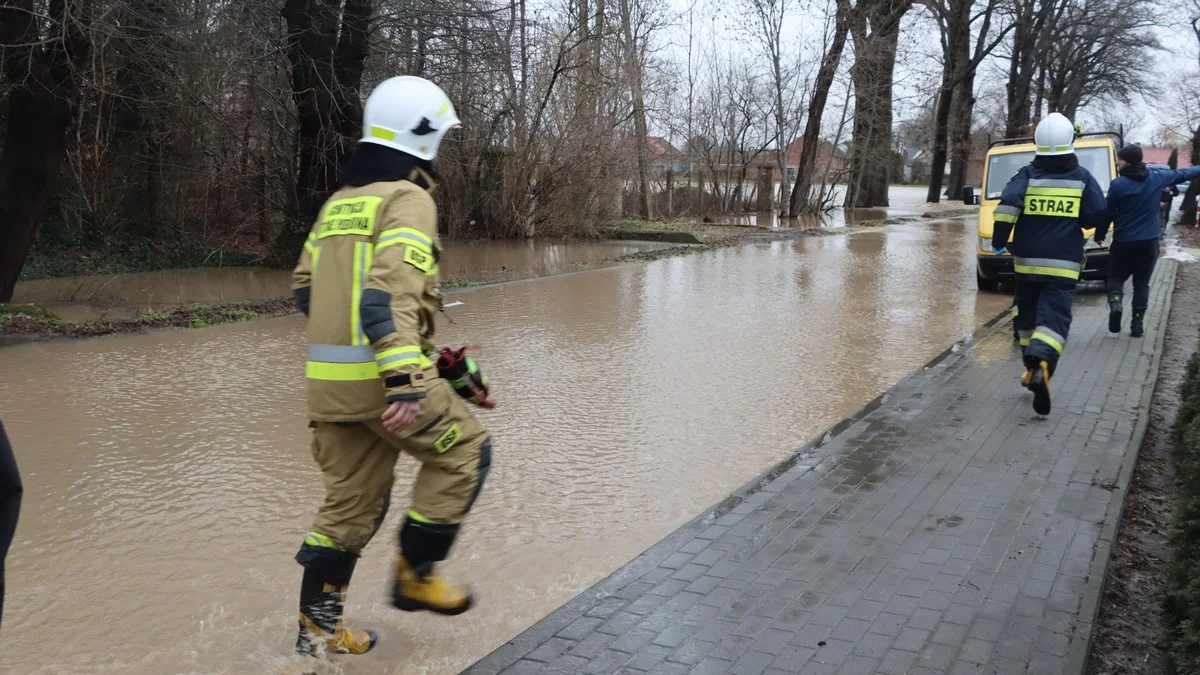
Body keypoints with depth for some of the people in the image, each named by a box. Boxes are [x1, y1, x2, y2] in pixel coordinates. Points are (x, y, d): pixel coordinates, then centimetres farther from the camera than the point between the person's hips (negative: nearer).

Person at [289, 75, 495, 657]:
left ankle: (317, 627, 23)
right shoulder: (408, 199, -9)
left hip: (328, 375, 8)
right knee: (465, 452, 12)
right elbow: (392, 291, -23)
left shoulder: (340, 201, 17)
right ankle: (415, 575, 15)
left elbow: (304, 288, 19)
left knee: (351, 501, 17)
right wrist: (404, 380, -30)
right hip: (382, 377, -8)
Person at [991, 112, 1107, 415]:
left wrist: (999, 239, -6)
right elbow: (1097, 215, 0)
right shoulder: (1082, 177, 2)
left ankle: (1032, 367, 25)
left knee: (1028, 314, 18)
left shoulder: (1026, 175, 0)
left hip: (1027, 260, 1)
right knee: (1054, 318, -9)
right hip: (1063, 263, -1)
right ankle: (1041, 362, -35)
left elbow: (1008, 204, -16)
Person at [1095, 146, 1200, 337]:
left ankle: (1115, 304, -18)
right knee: (1142, 283, 12)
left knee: (1116, 278, 11)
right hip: (1149, 242, 3)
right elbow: (1182, 174, 20)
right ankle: (1137, 323, 8)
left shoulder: (1118, 185, -12)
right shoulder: (1157, 176, 2)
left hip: (1124, 242, -3)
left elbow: (1107, 214, -7)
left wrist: (1099, 235, 8)